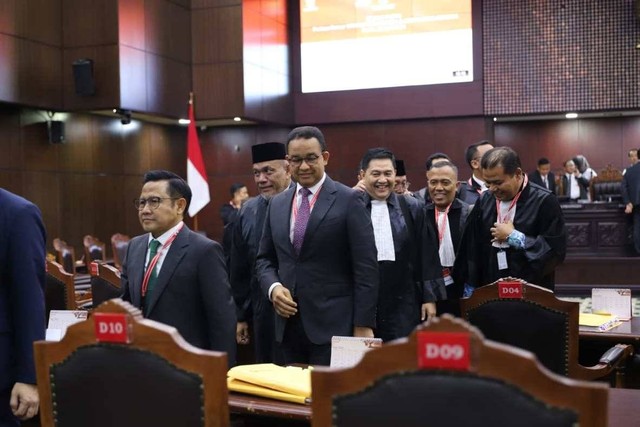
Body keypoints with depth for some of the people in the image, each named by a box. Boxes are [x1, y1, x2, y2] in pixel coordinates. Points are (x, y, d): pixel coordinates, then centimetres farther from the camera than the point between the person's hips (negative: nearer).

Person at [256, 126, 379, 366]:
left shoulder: (349, 200, -5)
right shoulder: (277, 204, 12)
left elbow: (366, 267, -8)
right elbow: (265, 258, 18)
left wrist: (363, 325, -12)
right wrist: (273, 287, -3)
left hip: (333, 324, -5)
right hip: (288, 324, 5)